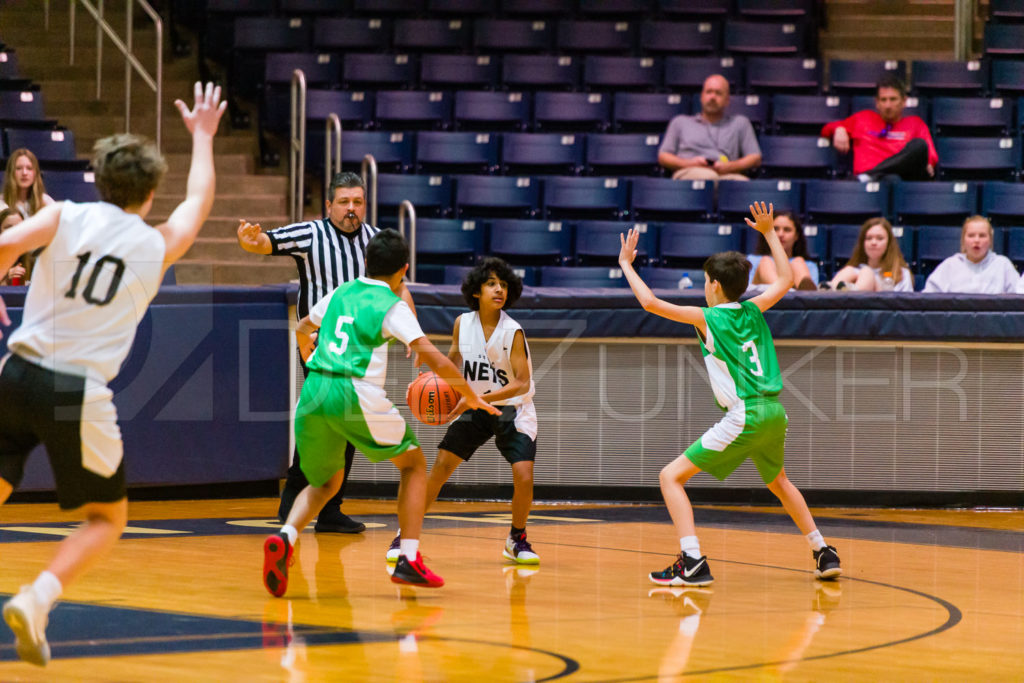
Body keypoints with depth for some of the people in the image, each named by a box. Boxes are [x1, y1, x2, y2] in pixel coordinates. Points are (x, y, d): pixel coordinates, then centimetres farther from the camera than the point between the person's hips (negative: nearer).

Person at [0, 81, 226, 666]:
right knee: (107, 519, 14)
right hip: (80, 393, -2)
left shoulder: (66, 216, 7)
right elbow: (200, 201, 30)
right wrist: (203, 136, 44)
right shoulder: (160, 245, 10)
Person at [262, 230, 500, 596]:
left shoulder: (340, 294, 18)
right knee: (413, 463, 17)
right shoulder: (392, 306, 2)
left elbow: (303, 329, 38)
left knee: (325, 482, 22)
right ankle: (409, 561, 7)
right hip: (356, 397, -5)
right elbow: (435, 359, -6)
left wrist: (309, 356, 61)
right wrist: (472, 398, 7)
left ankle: (284, 538, -9)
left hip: (314, 392, 5)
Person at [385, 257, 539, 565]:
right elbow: (453, 361, 12)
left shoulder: (513, 332, -18)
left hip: (512, 409, -3)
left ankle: (517, 538, 8)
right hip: (474, 407, 3)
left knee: (524, 476, -18)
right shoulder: (463, 323, -6)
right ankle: (407, 534, 3)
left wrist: (478, 398, -29)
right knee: (440, 467, -8)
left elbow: (522, 383, -21)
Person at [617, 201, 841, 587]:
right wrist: (769, 233, 34)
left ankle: (692, 562, -19)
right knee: (778, 481, 34)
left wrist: (626, 264, 6)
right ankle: (823, 553, 36)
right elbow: (786, 280, 30)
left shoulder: (708, 318, -3)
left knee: (672, 476, -4)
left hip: (745, 417, -7)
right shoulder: (753, 311, 12)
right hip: (774, 411, 7)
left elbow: (650, 302, -8)